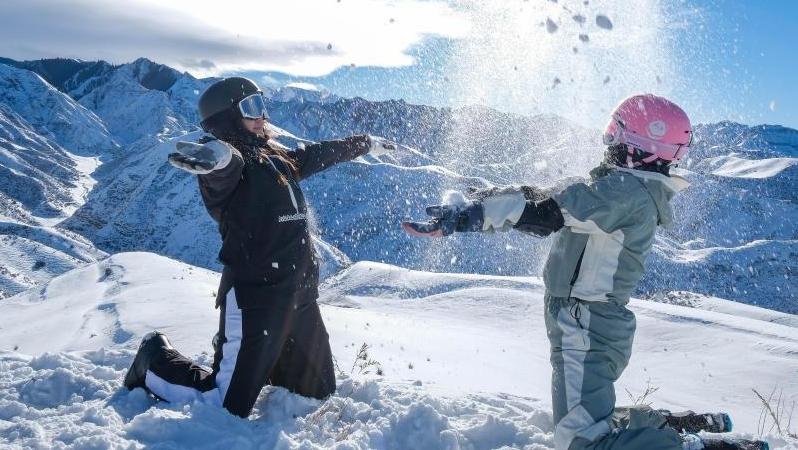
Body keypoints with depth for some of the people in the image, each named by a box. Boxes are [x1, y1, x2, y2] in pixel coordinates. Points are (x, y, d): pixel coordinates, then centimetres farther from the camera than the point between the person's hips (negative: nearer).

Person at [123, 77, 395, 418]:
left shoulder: (277, 158, 13)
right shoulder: (226, 165, -11)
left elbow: (319, 155, 29)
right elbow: (230, 161, -35)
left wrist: (367, 144, 41)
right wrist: (217, 154, -59)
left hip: (301, 297, 8)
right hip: (254, 297, -8)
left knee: (319, 395, 17)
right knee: (226, 410, -4)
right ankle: (155, 360, 21)